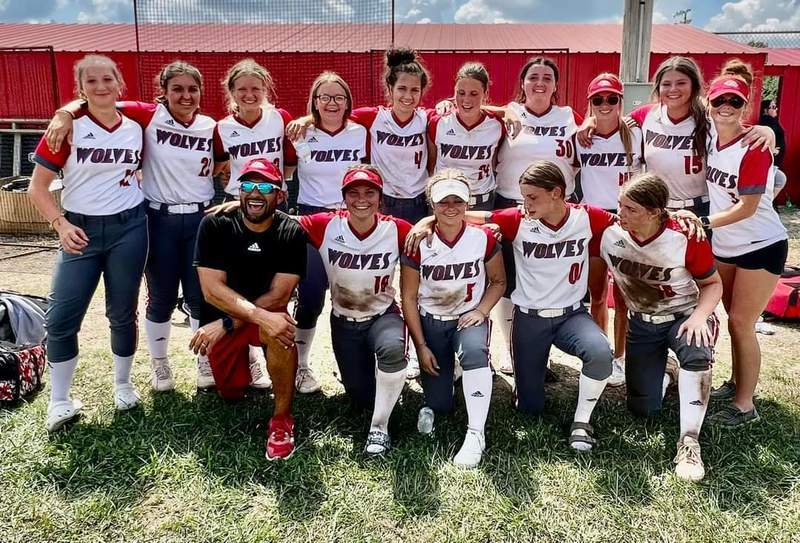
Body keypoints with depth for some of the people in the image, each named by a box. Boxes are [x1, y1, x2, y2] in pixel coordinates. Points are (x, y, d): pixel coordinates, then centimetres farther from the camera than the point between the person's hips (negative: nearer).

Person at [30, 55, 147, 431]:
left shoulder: (136, 127, 4)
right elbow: (38, 187, -4)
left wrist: (135, 190, 5)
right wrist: (60, 224, -15)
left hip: (129, 228, 1)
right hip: (80, 230, -1)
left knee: (122, 313, 9)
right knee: (61, 318, -3)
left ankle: (123, 385, 29)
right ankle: (60, 401, 14)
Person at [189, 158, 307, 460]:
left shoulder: (291, 233, -15)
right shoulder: (215, 225, -14)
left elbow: (277, 296, -19)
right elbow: (212, 289, -23)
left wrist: (227, 324, -25)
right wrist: (261, 316, -36)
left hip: (267, 314, -2)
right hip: (218, 321, 2)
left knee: (279, 330, -36)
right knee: (232, 393, 7)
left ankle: (282, 419, -17)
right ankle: (244, 358, 42)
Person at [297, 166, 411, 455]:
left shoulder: (397, 229, -14)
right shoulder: (326, 226, -14)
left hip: (383, 315, -1)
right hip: (344, 322, 2)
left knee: (392, 348, -37)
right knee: (362, 398, 2)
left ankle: (379, 427, -15)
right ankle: (361, 371, 41)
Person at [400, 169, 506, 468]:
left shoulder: (483, 238, -10)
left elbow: (498, 281, 5)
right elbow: (409, 297, -6)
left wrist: (481, 310, -14)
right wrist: (421, 347, -7)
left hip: (469, 318, 0)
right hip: (430, 321, 1)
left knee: (474, 351, -37)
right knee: (438, 405, -3)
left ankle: (476, 434, -27)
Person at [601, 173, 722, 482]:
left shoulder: (686, 238, -24)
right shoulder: (610, 234, -16)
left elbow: (713, 284, -9)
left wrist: (700, 315, -28)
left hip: (684, 316, -3)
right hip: (641, 323, 3)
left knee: (698, 355, -40)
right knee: (643, 409, 1)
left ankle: (689, 442, -29)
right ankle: (660, 373, 36)